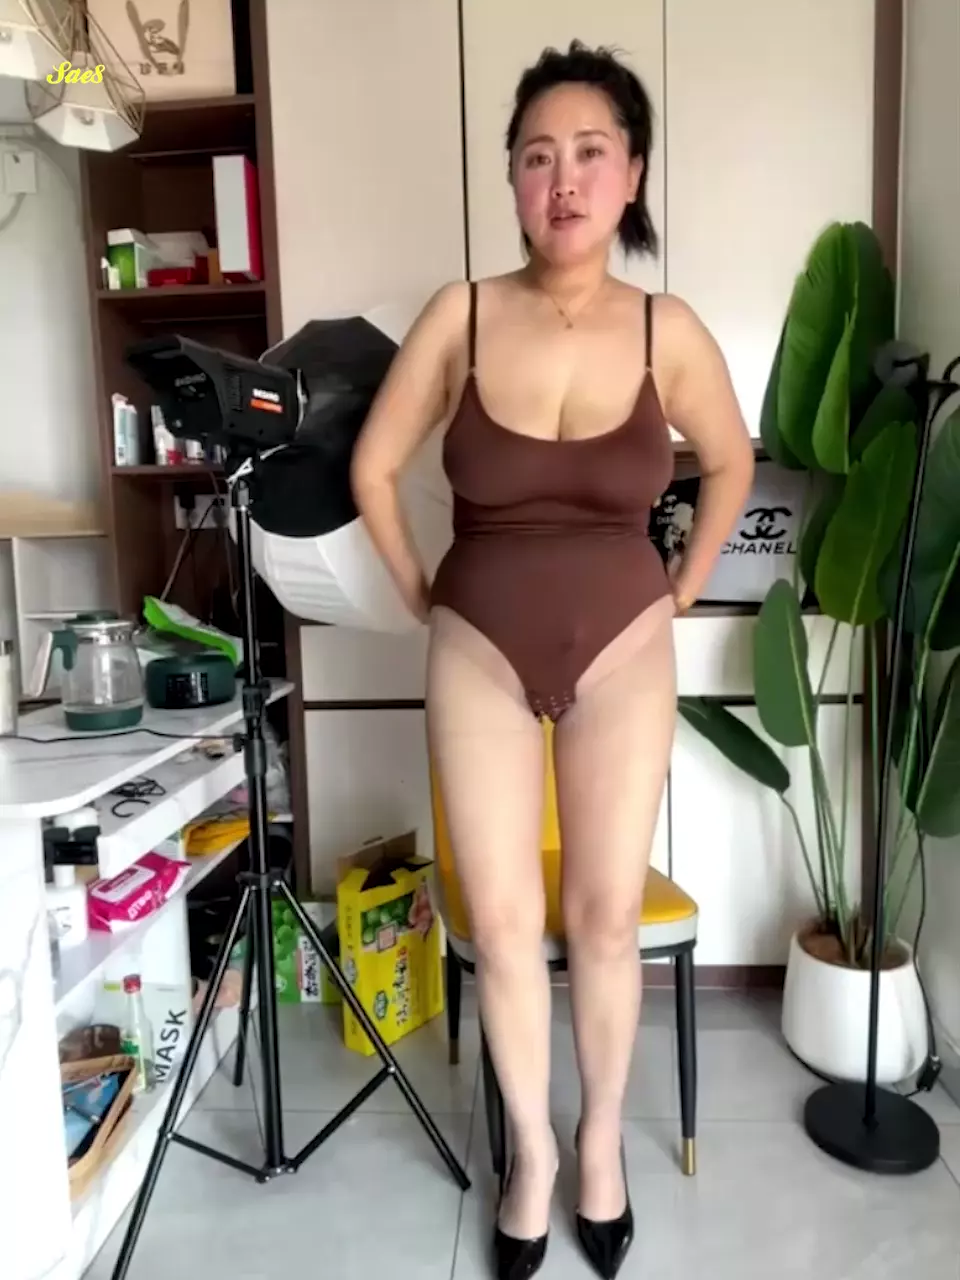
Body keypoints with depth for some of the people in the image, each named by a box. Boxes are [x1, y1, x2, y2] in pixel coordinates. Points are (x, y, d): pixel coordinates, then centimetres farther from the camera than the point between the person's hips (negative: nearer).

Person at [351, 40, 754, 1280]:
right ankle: (532, 1153, 30)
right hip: (481, 652, 0)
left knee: (605, 916, 6)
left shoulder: (669, 332, -6)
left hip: (622, 649, 1)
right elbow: (372, 469, 2)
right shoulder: (458, 316, -7)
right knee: (503, 921, 3)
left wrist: (682, 590, 9)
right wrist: (420, 598, 3)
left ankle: (602, 1141, 34)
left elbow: (732, 463, 11)